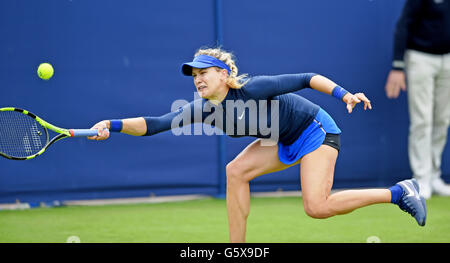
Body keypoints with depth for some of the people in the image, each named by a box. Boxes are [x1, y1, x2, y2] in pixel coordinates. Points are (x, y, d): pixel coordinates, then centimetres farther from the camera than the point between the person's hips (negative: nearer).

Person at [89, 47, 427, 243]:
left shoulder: (252, 89, -28)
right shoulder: (202, 109, -10)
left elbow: (305, 79, -23)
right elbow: (155, 124, -17)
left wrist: (344, 95, -33)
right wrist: (113, 125, -30)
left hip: (316, 130, -7)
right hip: (287, 143, 8)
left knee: (317, 207, -20)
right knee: (236, 171, -7)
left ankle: (399, 192, -8)